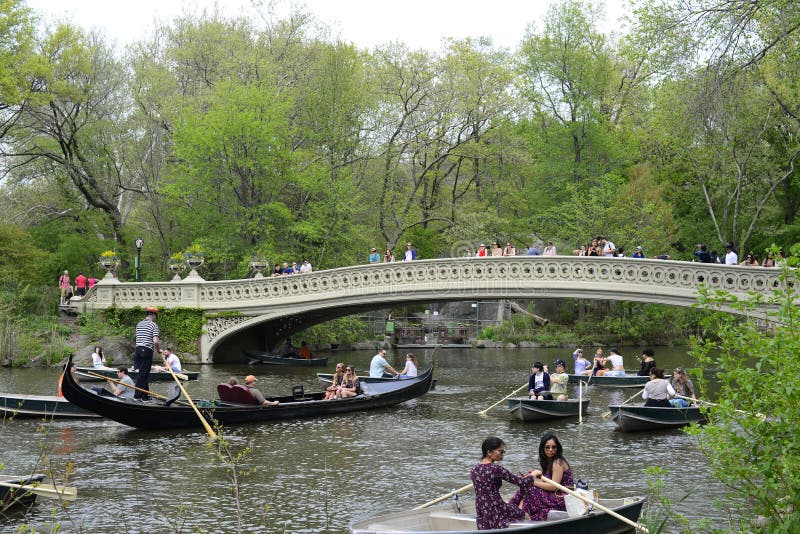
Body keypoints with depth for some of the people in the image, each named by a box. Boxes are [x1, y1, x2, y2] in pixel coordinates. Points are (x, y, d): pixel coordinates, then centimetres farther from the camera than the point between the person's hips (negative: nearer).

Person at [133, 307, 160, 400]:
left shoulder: (139, 324, 15)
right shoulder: (153, 325, -6)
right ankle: (137, 395, -5)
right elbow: (155, 341, -15)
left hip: (138, 349, 7)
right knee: (143, 374, -4)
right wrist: (158, 350, 1)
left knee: (144, 374, 12)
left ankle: (145, 396, 13)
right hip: (147, 350, -7)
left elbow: (138, 338, 14)